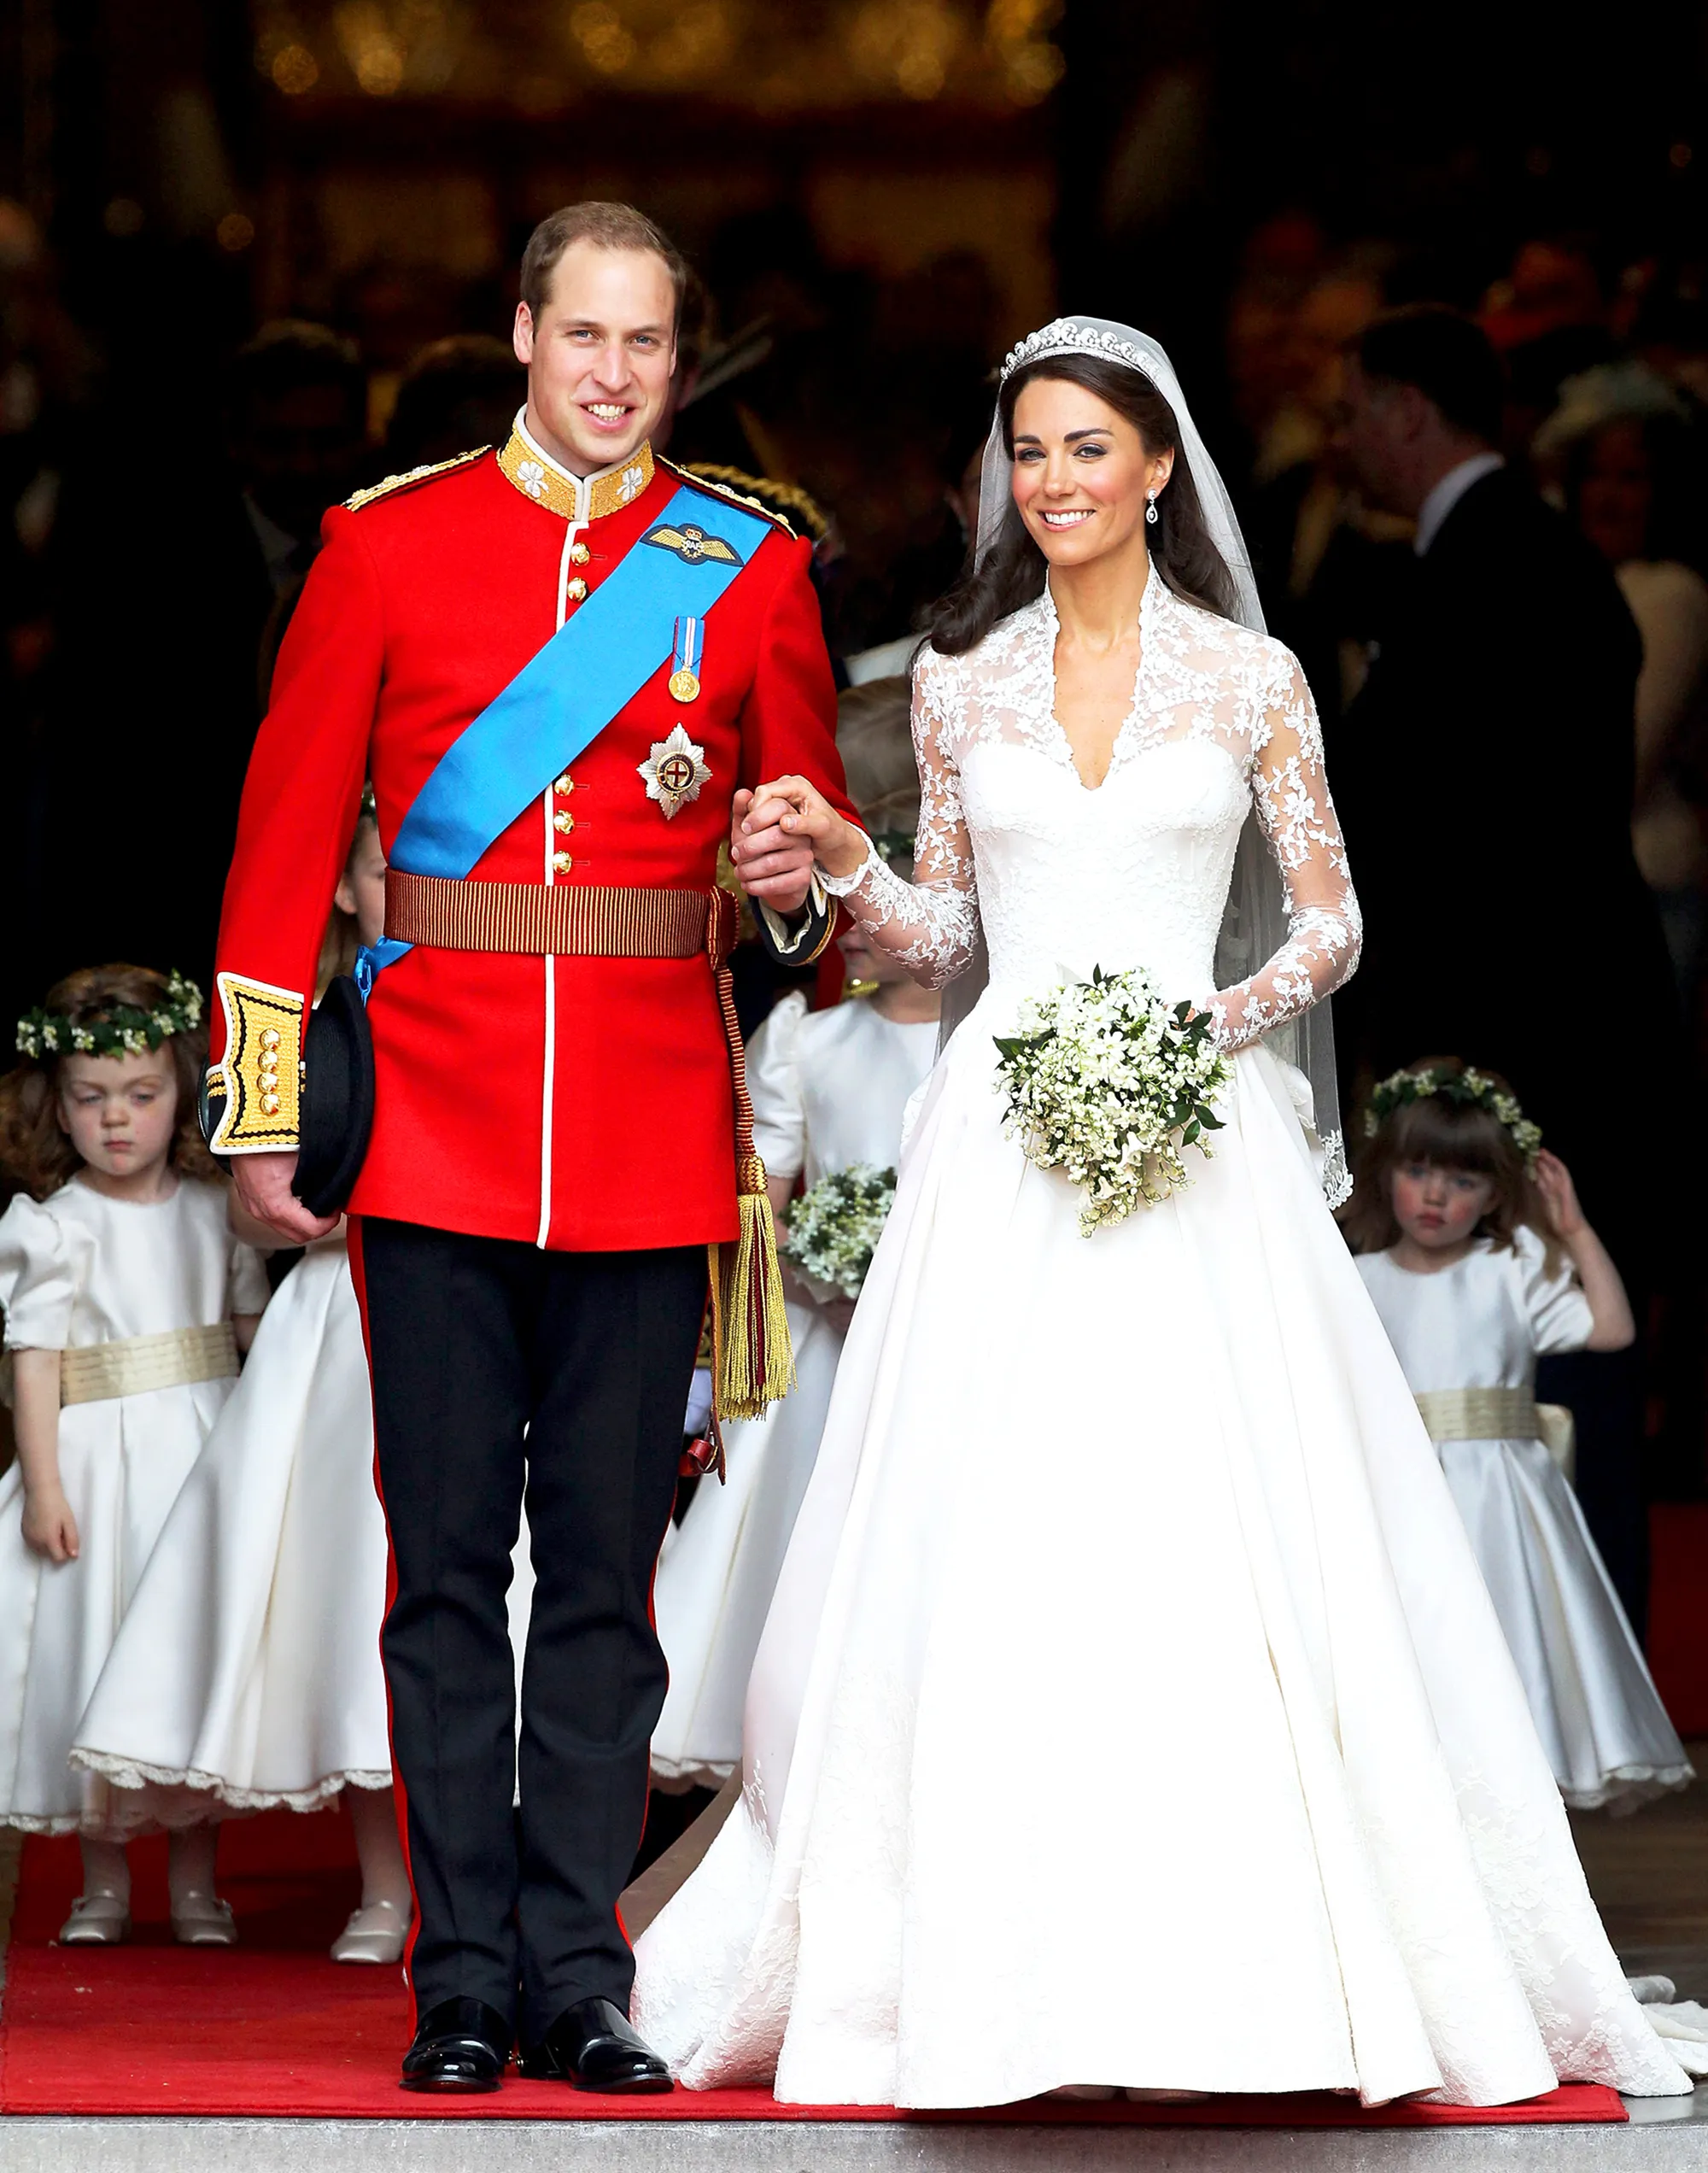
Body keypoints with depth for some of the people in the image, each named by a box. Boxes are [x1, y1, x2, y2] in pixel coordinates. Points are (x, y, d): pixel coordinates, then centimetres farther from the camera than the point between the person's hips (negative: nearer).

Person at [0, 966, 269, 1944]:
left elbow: (257, 1330, 9)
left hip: (206, 1458, 2)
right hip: (96, 1462, -2)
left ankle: (196, 1880, 12)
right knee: (96, 1653, -1)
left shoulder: (213, 1210, 6)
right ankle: (104, 1880, 10)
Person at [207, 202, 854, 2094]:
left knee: (607, 1565, 4)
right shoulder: (385, 547, 4)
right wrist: (261, 1112, 0)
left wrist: (799, 880, -11)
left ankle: (580, 1977, 9)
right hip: (433, 1130, -1)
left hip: (655, 1135, 1)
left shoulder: (752, 570, 7)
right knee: (446, 1565, 1)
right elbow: (286, 835, 4)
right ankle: (465, 1984, 7)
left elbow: (811, 826, 14)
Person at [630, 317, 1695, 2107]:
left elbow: (1330, 918, 7)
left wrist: (1229, 1014, -10)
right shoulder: (958, 682, 9)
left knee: (1214, 1538, -6)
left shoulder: (1249, 676, 4)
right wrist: (846, 863, -4)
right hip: (1004, 1140, 2)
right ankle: (991, 1960, 3)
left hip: (1197, 1134, -2)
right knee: (988, 1546, -4)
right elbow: (942, 932, 14)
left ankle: (1247, 1959, 1)